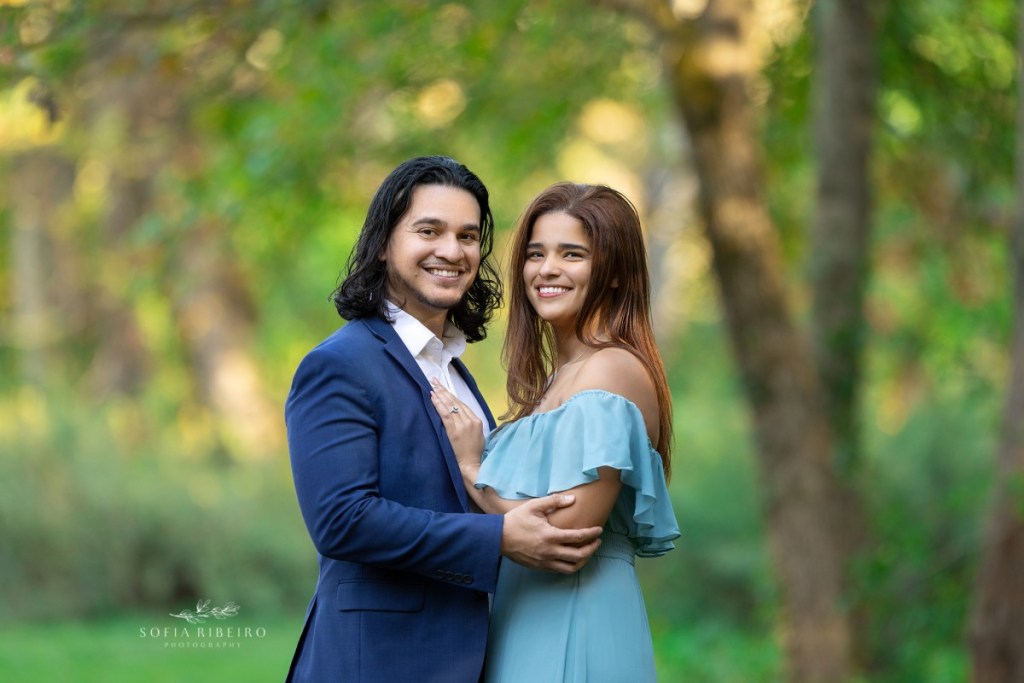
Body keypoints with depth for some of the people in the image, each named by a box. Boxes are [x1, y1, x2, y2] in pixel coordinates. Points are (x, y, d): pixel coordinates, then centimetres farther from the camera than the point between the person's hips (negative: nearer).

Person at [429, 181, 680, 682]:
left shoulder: (613, 369, -14)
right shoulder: (557, 375, 14)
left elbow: (566, 532, -20)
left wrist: (472, 469, -10)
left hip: (573, 631, -9)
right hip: (526, 626, 9)